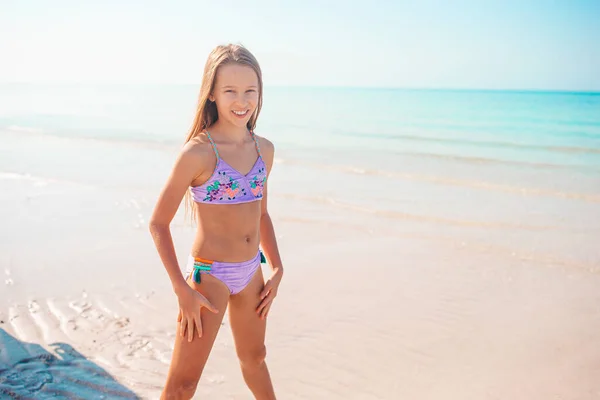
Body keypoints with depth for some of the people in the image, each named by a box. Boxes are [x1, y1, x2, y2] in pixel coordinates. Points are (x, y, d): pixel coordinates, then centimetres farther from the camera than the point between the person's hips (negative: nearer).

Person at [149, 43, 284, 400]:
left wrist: (277, 269, 8)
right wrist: (182, 290, -16)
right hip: (209, 275, -5)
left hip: (251, 272, 6)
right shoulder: (198, 152, -18)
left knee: (254, 357, 27)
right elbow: (158, 224, -14)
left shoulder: (264, 149, 1)